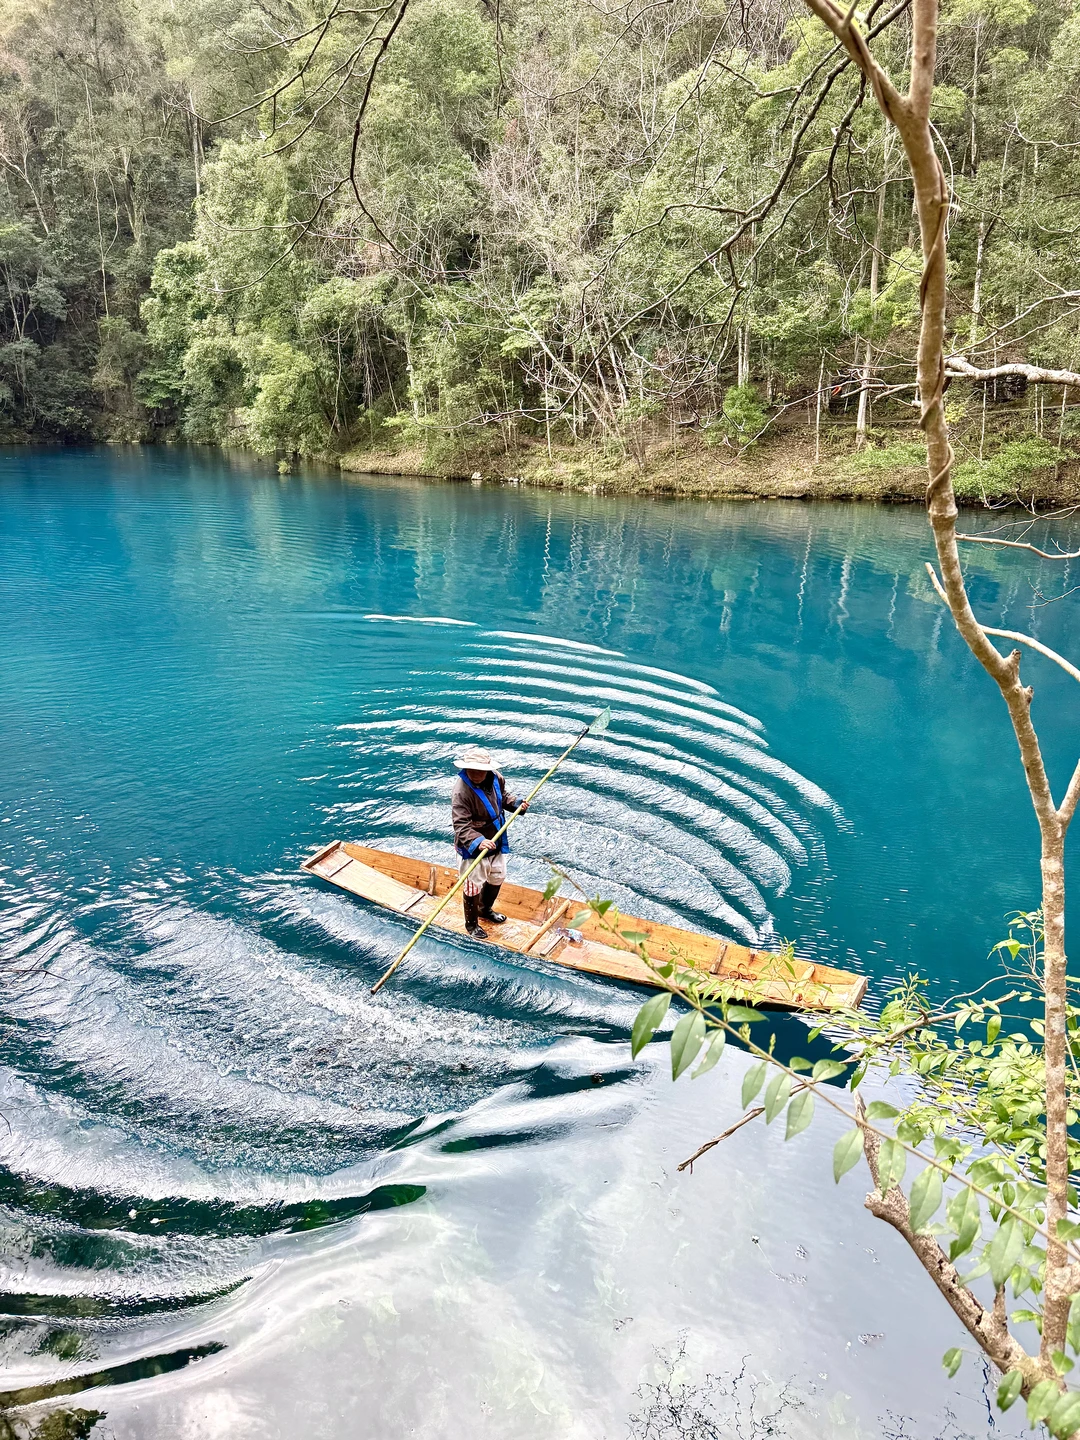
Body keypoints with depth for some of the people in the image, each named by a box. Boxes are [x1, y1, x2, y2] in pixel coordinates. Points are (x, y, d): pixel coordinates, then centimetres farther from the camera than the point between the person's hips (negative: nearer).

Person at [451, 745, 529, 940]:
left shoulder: (495, 778, -10)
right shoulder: (461, 790, -31)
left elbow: (503, 796, 13)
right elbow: (461, 825, -35)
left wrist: (516, 803, -7)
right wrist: (478, 842, -49)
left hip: (496, 842, 8)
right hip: (473, 849, -7)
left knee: (497, 878, 26)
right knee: (473, 886, 6)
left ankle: (485, 910, 54)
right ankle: (471, 924, 32)